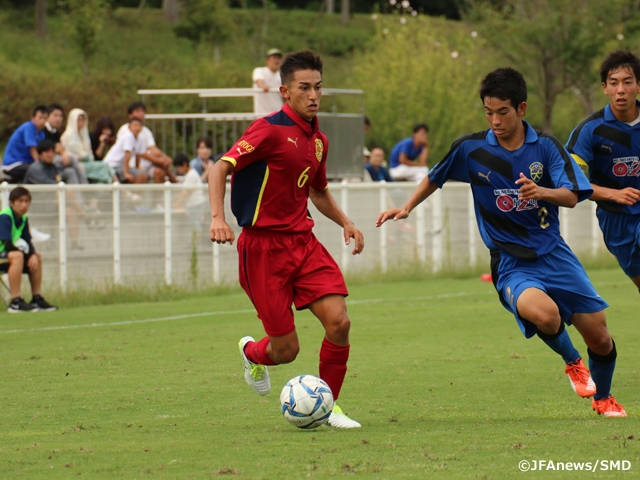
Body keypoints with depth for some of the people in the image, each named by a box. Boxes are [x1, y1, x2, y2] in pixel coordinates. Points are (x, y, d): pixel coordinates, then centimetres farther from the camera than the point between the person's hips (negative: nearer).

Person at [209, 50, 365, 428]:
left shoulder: (318, 140, 11)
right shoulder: (271, 130, -12)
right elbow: (221, 168, -16)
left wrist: (345, 222, 13)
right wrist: (218, 217, -30)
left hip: (303, 240, 6)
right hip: (264, 246, -6)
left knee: (339, 322, -12)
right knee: (286, 349, -4)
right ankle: (252, 352, 34)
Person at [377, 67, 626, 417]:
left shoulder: (546, 147, -3)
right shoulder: (470, 149, -4)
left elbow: (572, 197, -12)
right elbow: (435, 178, 15)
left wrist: (542, 192, -31)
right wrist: (406, 208, 8)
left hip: (553, 253, 2)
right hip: (510, 263, -2)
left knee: (599, 337, 2)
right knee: (542, 312, -35)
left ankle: (603, 398, 35)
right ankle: (572, 363, -1)